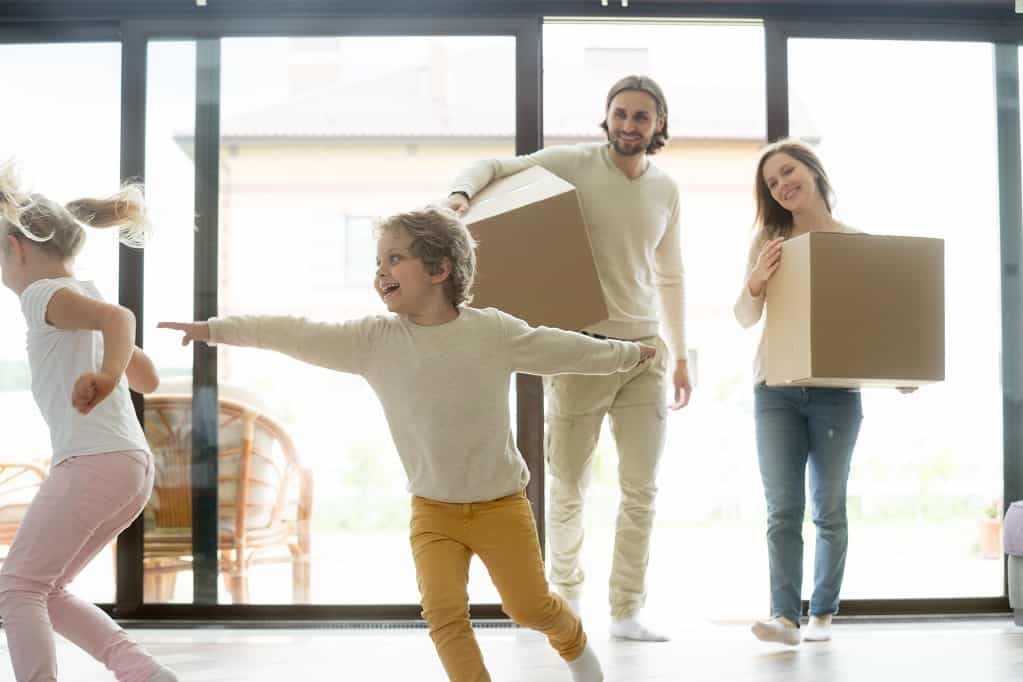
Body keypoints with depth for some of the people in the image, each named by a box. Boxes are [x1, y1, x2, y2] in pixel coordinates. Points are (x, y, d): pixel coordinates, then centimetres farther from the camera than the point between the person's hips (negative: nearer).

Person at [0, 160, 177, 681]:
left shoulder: (45, 294, -1)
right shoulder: (85, 299, 25)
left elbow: (119, 317, -23)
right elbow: (148, 380, 32)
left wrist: (106, 374, -40)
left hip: (93, 459, -9)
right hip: (132, 465, 9)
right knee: (45, 590, 15)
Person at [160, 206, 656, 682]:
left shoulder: (493, 331, -7)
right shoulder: (374, 339, -6)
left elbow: (560, 350, 6)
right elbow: (300, 335, -9)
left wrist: (626, 353, 15)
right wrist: (215, 329, -13)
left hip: (501, 504, -1)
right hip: (433, 510, 1)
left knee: (530, 606, 5)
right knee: (443, 609, -13)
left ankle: (573, 642, 37)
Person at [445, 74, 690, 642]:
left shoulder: (665, 190, 9)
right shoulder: (571, 163, -5)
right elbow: (494, 166, -4)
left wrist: (680, 356, 17)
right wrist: (462, 192, -27)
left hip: (644, 349, 4)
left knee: (641, 489, 5)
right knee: (567, 490, 5)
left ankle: (626, 611, 15)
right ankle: (566, 598, 26)